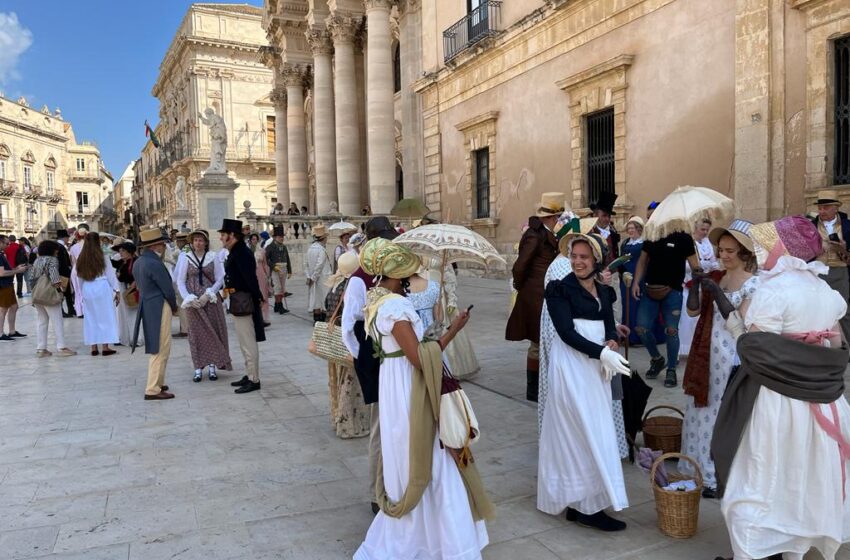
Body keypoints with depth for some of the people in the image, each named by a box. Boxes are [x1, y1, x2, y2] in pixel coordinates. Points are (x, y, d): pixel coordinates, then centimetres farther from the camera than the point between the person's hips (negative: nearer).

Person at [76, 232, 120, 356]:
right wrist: (117, 290, 3)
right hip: (102, 288, -3)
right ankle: (105, 347, 3)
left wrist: (82, 292, 18)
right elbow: (111, 275, -4)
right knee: (105, 317, 3)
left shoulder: (81, 259, 3)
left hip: (87, 290, 4)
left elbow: (80, 277, 9)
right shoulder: (102, 257, -7)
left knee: (91, 318, 11)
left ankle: (94, 347, 14)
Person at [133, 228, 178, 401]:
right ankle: (153, 390, 0)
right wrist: (174, 306, 3)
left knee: (157, 349, 20)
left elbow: (141, 286, 13)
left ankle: (157, 383, 29)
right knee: (161, 350, -3)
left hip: (147, 307, 10)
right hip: (159, 309, -10)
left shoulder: (138, 263, 10)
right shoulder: (154, 264, -19)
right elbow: (168, 289, -16)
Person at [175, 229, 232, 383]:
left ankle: (212, 366, 12)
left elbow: (219, 280, -1)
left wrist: (207, 295, -13)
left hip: (210, 300, 0)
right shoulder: (186, 258, 1)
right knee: (196, 333, 3)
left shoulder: (213, 257, 0)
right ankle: (198, 368, 8)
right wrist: (189, 298, -11)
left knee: (213, 331, 2)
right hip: (193, 302, 0)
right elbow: (180, 281, 1)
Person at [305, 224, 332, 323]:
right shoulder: (321, 249, -17)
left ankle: (316, 318, 19)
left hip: (313, 279, 8)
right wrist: (313, 277, -11)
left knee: (315, 299, 12)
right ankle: (319, 318, 1)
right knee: (321, 297, -2)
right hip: (321, 278, -8)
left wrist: (309, 276, 8)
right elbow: (319, 265, -20)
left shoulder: (311, 247, 8)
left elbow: (306, 263, 10)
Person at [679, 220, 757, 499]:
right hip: (706, 354, 6)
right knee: (702, 411, 14)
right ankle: (700, 470, 30)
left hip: (731, 357, -6)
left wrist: (718, 293, -23)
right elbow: (693, 311, 1)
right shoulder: (715, 277, 6)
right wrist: (695, 284, -14)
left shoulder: (753, 284, -10)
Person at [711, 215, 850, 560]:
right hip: (821, 402, 8)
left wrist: (737, 329, -5)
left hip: (776, 403, -8)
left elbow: (758, 354, -19)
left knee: (761, 482, 4)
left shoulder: (772, 291, -17)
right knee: (806, 480, 19)